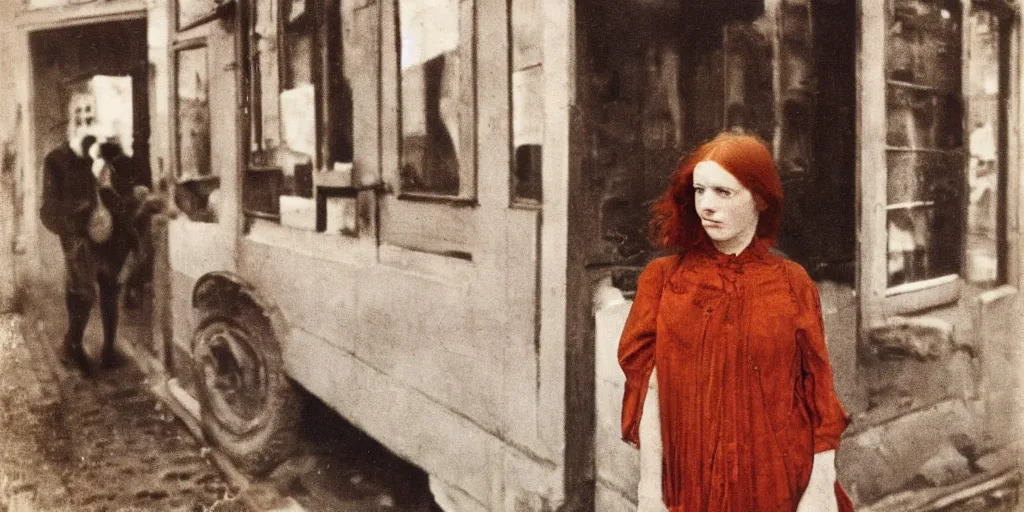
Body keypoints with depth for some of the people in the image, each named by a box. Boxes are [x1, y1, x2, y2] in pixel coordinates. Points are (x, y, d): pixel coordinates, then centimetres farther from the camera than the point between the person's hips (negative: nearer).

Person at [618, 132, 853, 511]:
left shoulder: (793, 283, -1)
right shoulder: (662, 278, -3)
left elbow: (817, 389, -1)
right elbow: (645, 385, -7)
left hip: (781, 482, 1)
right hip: (692, 481, 0)